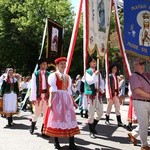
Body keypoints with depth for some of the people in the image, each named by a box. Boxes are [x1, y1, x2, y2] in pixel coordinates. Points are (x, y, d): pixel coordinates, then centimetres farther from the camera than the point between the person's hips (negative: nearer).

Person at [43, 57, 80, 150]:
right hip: (57, 98, -5)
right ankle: (56, 143, 12)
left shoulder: (67, 77, 16)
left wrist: (73, 102, 16)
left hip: (67, 99, 5)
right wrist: (50, 101, -16)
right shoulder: (53, 75, 0)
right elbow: (52, 89, -7)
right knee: (57, 118, 0)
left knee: (70, 118, 0)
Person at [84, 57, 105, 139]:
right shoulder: (87, 72, -3)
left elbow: (102, 82, 12)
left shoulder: (98, 72, 16)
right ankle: (91, 132, 9)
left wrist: (101, 89, -4)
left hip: (98, 94, 6)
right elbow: (89, 81, -17)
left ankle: (93, 126, 29)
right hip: (91, 94, -6)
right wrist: (95, 74, -21)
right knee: (91, 114, -3)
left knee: (100, 113, 8)